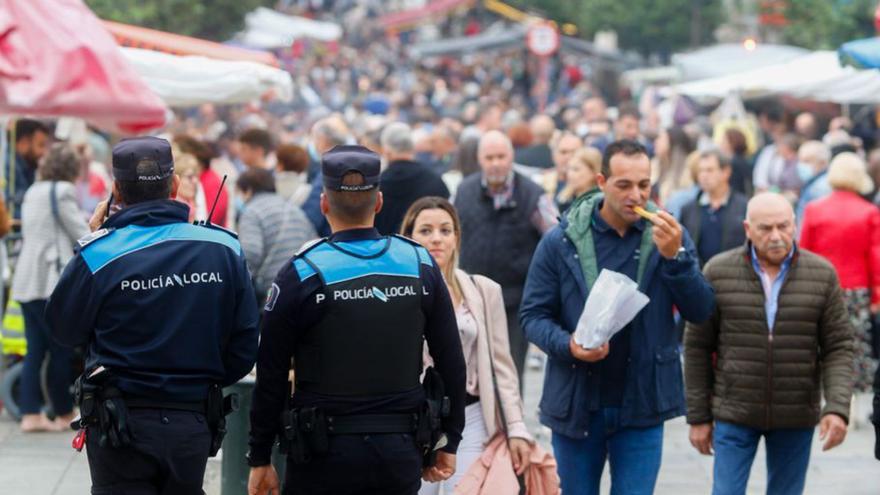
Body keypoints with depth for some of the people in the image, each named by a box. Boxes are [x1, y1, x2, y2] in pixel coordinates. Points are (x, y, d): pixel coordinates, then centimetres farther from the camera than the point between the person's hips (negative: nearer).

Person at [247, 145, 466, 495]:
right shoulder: (420, 265, 2)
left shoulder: (302, 273, -8)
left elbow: (271, 377, -5)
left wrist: (260, 459, 4)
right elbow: (451, 363, 5)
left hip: (323, 454, -3)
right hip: (400, 452, 3)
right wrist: (449, 443, 15)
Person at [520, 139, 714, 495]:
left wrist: (675, 257, -20)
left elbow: (700, 311, -5)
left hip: (641, 404, 0)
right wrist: (567, 345, -21)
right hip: (576, 403, 0)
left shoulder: (668, 236, 0)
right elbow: (533, 314, -1)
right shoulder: (562, 241, -4)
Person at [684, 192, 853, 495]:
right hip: (734, 414, -1)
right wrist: (698, 416, 0)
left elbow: (838, 348, -1)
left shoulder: (822, 274, -2)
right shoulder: (718, 273, -3)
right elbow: (697, 347, 1)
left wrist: (837, 408, -15)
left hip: (796, 419, 1)